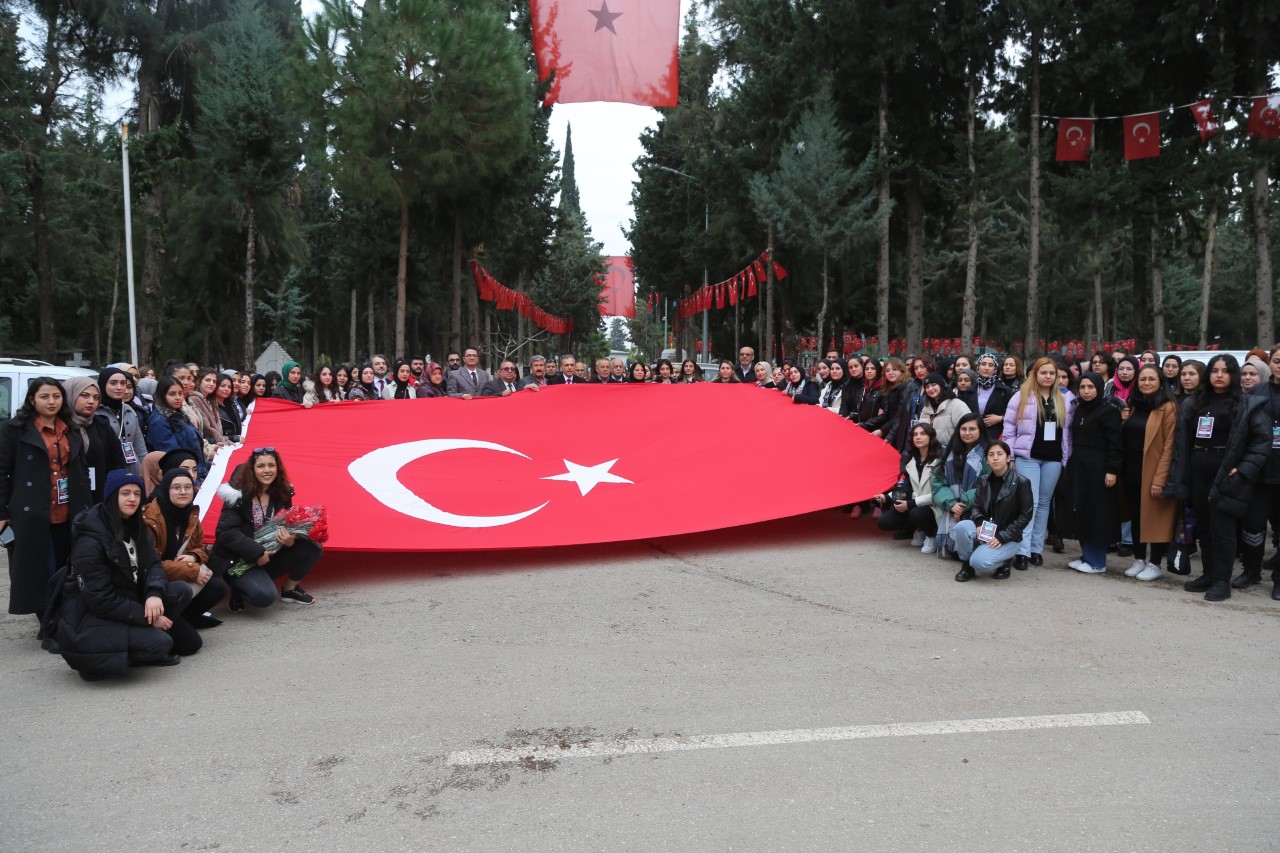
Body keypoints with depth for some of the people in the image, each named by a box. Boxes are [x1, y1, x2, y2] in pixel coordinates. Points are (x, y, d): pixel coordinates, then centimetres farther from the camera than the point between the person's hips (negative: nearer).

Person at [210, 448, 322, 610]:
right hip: (237, 560, -6)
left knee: (311, 547, -13)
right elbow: (226, 533, -20)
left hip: (269, 556, 6)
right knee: (265, 595, -32)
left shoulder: (282, 494, 1)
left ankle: (290, 589, 9)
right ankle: (240, 588, 4)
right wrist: (257, 553, -24)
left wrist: (290, 540, -20)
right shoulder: (239, 495, -16)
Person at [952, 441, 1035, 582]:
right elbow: (975, 506, 7)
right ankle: (967, 566, -5)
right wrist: (980, 525, -16)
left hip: (1009, 538, -4)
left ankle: (1003, 562, 6)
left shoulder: (1021, 482, -10)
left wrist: (1001, 537, -17)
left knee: (979, 561, -29)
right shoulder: (983, 480, 6)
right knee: (961, 527, -28)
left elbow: (1026, 515, -11)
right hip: (985, 532, 5)